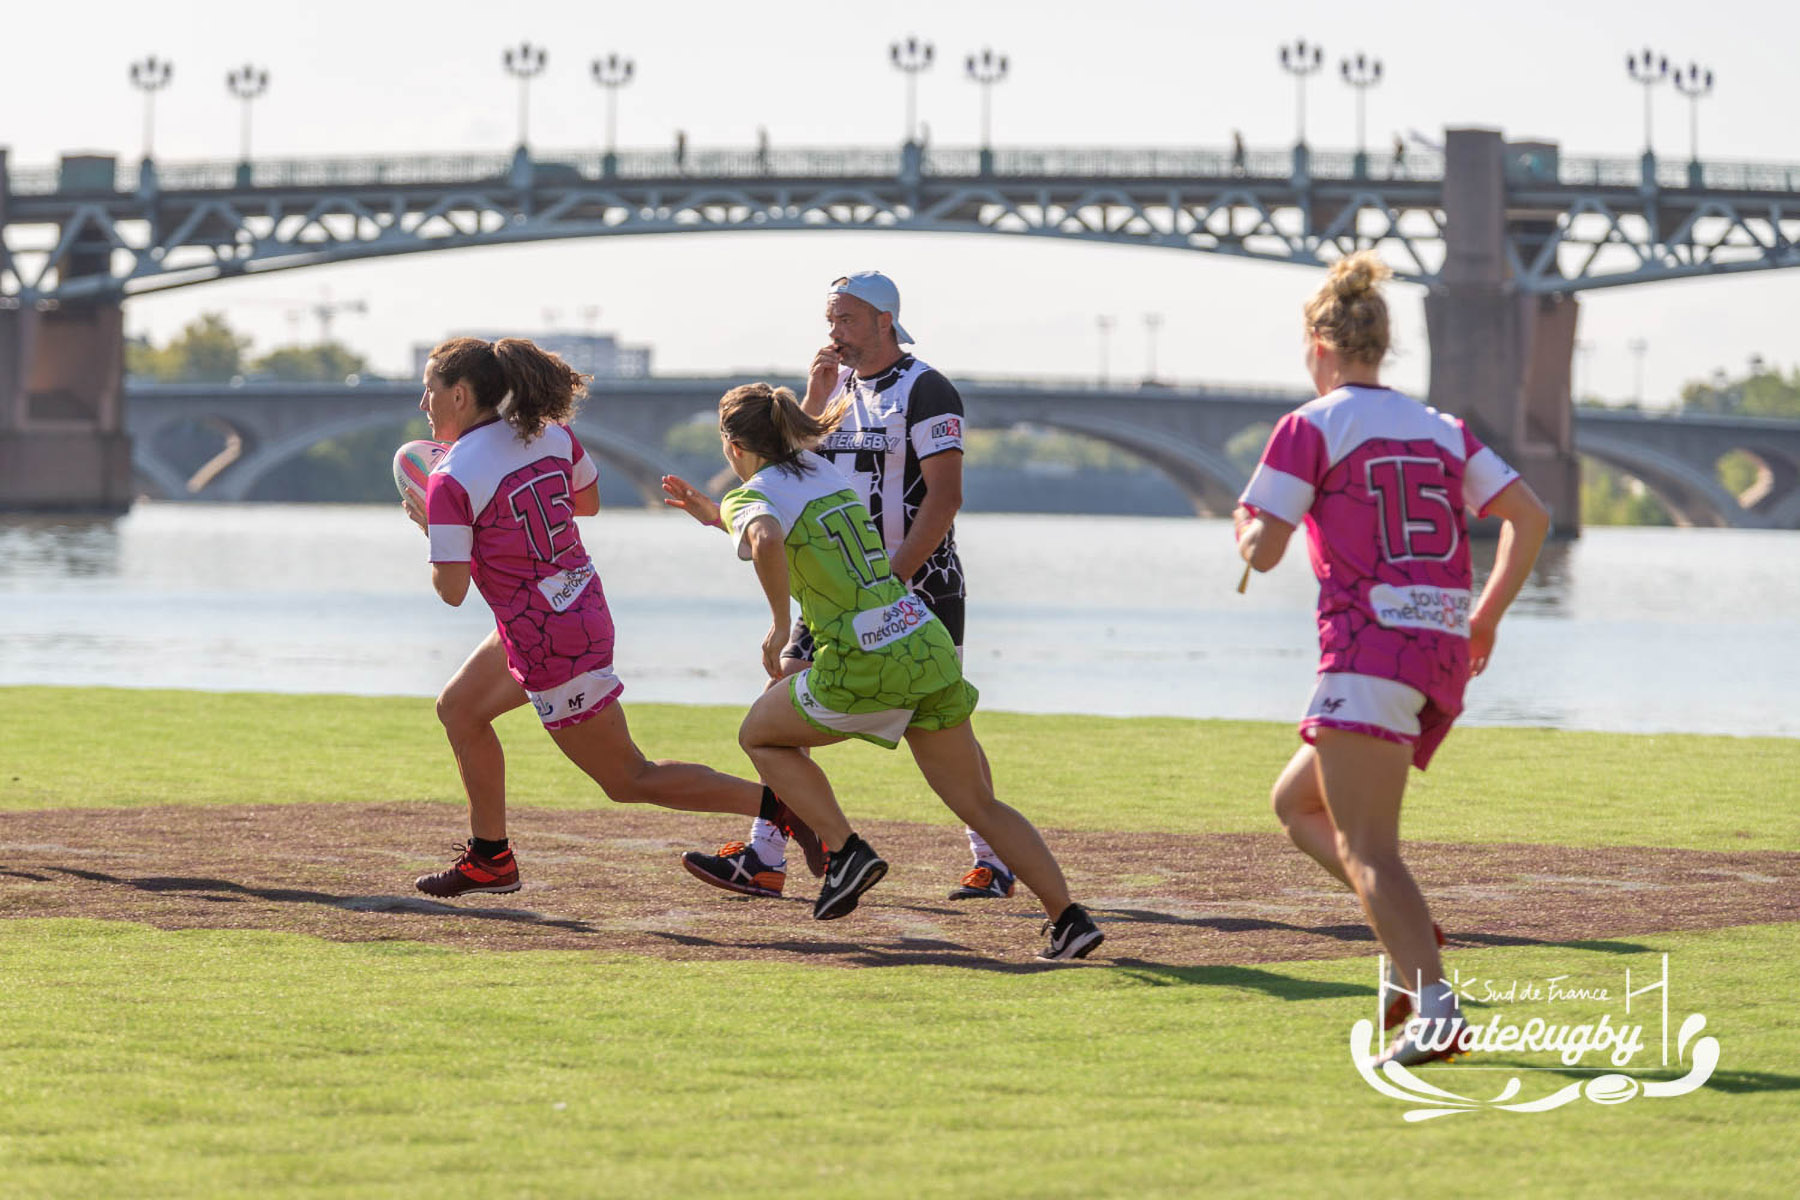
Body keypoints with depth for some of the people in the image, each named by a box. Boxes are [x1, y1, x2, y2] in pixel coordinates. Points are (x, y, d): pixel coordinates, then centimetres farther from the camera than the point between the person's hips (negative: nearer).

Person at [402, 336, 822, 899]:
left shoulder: (449, 481, -20)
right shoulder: (549, 434, 1)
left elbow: (451, 589, -17)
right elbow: (588, 502, 18)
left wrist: (429, 525, 0)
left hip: (551, 645, -9)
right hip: (584, 613, 9)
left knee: (629, 779, 2)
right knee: (459, 709, 23)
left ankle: (779, 803, -5)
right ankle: (489, 858, 30)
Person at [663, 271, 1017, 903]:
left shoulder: (925, 391, -10)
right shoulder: (836, 387, 13)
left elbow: (945, 496, -17)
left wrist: (893, 576, -23)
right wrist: (815, 401, -6)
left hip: (920, 585, -7)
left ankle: (992, 860, 10)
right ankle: (765, 860, -4)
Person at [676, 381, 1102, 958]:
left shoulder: (750, 497, -2)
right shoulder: (825, 472, 19)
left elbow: (767, 542, -28)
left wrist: (779, 624, -17)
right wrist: (711, 515, 44)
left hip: (866, 662, -6)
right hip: (930, 644, 6)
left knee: (760, 735, 20)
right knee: (979, 804, 12)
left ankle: (844, 851, 7)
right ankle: (1070, 918, 0)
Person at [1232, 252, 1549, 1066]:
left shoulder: (1310, 427, -1)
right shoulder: (1441, 431, 16)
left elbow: (1262, 549, -7)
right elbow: (1528, 517, 10)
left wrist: (1245, 526, 16)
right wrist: (1485, 618, 17)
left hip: (1370, 648, -7)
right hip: (1446, 650, 7)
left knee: (1364, 846, -12)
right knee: (1296, 802, 21)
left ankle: (1436, 1007, -29)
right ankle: (1412, 935, 2)